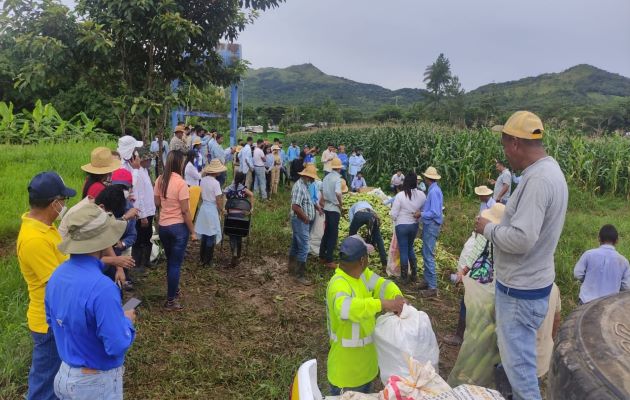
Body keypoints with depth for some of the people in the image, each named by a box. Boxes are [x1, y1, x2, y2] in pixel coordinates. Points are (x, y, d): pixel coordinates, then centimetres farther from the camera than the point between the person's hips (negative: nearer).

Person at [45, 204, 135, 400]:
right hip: (96, 382, -7)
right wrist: (127, 320, -9)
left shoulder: (57, 275, -6)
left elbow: (52, 320, 10)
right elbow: (117, 346, -28)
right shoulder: (102, 288, -32)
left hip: (64, 373, 7)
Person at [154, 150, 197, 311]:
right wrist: (192, 231, -9)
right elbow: (185, 211, -17)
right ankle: (170, 300, 12)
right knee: (175, 264, 4)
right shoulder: (181, 183, -18)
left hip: (162, 226, 6)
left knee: (170, 261, 22)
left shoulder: (160, 180, 0)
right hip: (178, 227, -6)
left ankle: (173, 290, 39)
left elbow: (157, 203, 9)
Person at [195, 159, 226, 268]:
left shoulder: (203, 180, 1)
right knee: (211, 236, 6)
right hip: (212, 209, -7)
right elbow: (218, 201, -18)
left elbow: (202, 196, 10)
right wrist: (221, 211, -3)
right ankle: (207, 261, 15)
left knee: (204, 234, 19)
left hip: (204, 208, 7)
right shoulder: (215, 183, -20)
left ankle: (202, 258, 30)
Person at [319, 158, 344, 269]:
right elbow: (338, 194, -31)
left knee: (327, 232, 18)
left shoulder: (326, 177, 6)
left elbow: (322, 192, 9)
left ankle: (322, 256, 27)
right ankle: (329, 260, 5)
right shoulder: (337, 178, -16)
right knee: (333, 235, 1)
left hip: (327, 208, 7)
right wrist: (341, 206, -17)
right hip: (334, 209, -7)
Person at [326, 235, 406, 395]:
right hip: (347, 363, -8)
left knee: (364, 395, 28)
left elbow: (382, 284, -9)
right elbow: (344, 307, -52)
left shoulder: (363, 274, -4)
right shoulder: (338, 284, -33)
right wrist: (383, 304, -53)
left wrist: (398, 298, -31)